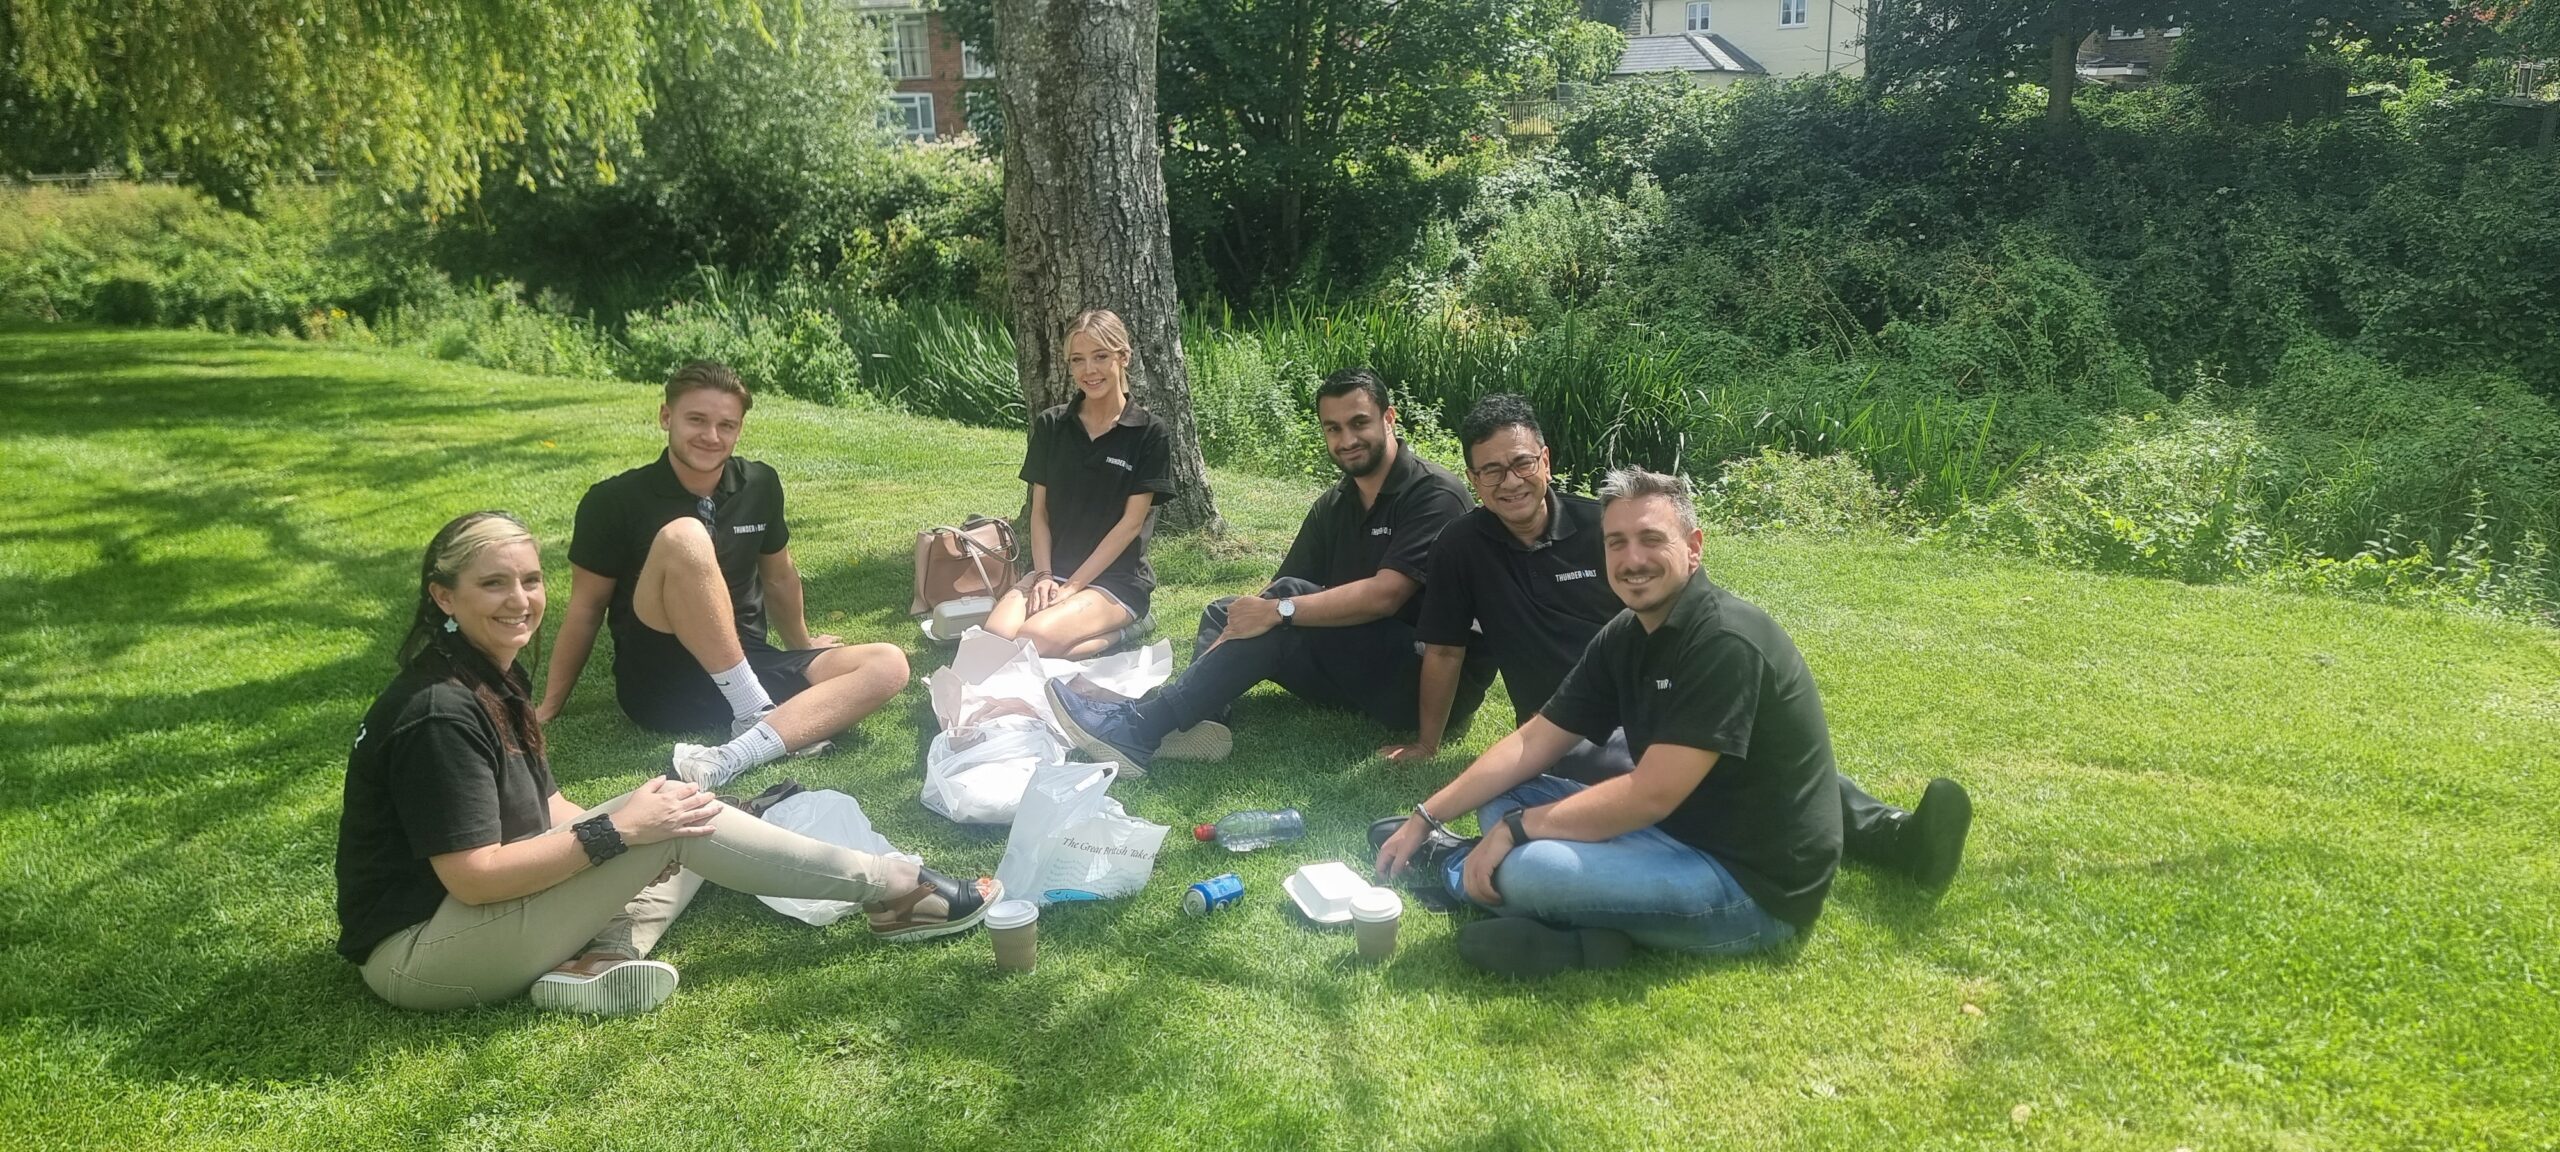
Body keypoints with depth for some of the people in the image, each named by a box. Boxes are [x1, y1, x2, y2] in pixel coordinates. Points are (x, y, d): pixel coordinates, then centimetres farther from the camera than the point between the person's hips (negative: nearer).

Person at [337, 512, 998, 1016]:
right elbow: (473, 876, -25)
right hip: (417, 957, -10)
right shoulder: (440, 714, -22)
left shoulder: (491, 678, 7)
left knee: (681, 821, 6)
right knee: (677, 814, -17)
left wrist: (635, 839, -5)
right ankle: (892, 889, -8)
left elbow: (541, 805, 11)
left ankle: (597, 960, -19)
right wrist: (617, 830, -22)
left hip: (466, 916, 10)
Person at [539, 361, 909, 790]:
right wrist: (549, 708, 5)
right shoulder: (615, 501, -7)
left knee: (888, 666, -19)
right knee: (683, 537, -30)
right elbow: (587, 607, 1)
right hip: (659, 682, -4)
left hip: (747, 668, 5)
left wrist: (801, 647, 32)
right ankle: (761, 717, -24)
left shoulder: (760, 485, 4)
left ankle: (731, 759, -35)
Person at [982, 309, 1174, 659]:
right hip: (1053, 569, 5)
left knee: (1035, 639, -31)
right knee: (995, 637, -26)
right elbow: (1039, 511, 7)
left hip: (1117, 578, -4)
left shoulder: (1149, 433, -5)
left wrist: (1073, 586, -13)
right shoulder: (1051, 426, 7)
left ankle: (1120, 632, -4)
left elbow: (1131, 523, -8)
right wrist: (1043, 576, -9)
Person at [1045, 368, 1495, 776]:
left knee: (1289, 599, -27)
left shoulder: (1433, 494, -12)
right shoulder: (1333, 506, 12)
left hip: (1436, 674, -8)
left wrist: (1281, 610, -26)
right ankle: (1192, 721, -30)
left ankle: (1142, 729, -30)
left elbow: (1384, 596, -25)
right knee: (1225, 613, 2)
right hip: (1360, 667, 8)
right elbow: (1276, 592, 3)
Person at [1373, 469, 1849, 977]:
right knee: (1503, 797, 9)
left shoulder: (1726, 642, -23)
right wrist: (1426, 816, 1)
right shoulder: (1624, 637, 4)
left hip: (1756, 884, -9)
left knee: (1523, 868, -23)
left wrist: (1514, 828, -18)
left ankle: (1452, 865, 9)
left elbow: (1651, 795, -26)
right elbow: (1532, 743, 7)